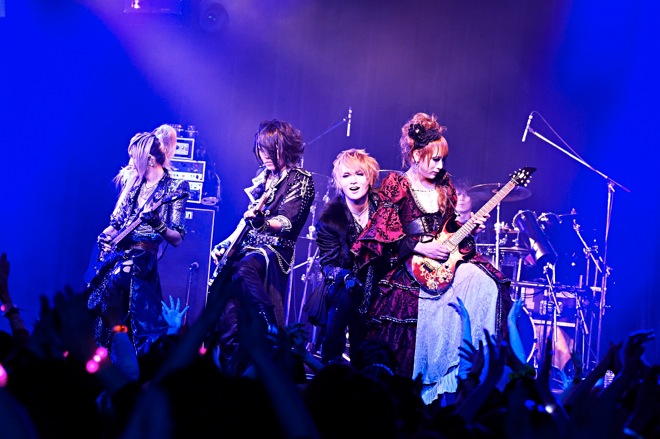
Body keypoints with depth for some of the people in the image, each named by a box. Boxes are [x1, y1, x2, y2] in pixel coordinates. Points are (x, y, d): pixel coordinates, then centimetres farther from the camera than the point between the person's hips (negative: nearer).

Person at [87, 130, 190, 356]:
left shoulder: (175, 188, -1)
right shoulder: (132, 183, 16)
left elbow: (177, 239, -6)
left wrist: (158, 225, -25)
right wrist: (105, 236, -3)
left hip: (145, 255, -6)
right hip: (119, 250, 6)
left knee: (118, 275, -33)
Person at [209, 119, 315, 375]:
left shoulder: (301, 180, -3)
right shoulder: (263, 177, 17)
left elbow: (287, 222, -13)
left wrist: (263, 222, -32)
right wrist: (225, 244, 11)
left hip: (276, 249, -7)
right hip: (247, 246, 7)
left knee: (244, 269, -38)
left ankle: (275, 333, -26)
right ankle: (231, 368, -7)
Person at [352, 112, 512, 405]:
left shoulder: (443, 185, 14)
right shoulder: (396, 185, -2)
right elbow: (386, 232, -9)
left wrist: (469, 227, 2)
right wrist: (422, 248, -16)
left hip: (444, 258, 5)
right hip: (413, 268, -5)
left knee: (484, 283, -20)